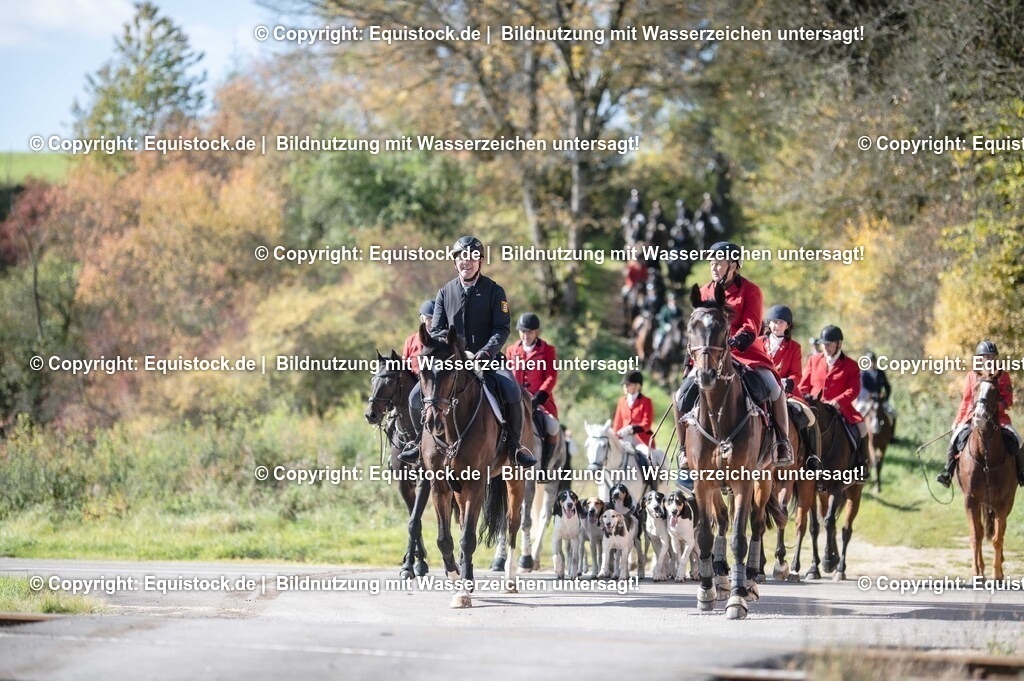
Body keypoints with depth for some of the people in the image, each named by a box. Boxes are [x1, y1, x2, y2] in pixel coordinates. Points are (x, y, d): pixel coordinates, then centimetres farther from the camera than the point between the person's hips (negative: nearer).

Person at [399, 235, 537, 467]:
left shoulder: (494, 291, 1)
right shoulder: (445, 292, 9)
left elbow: (502, 329, -6)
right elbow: (436, 331, 9)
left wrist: (485, 353, -22)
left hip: (487, 359, -3)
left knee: (512, 393, -30)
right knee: (417, 397, -13)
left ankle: (514, 445, -11)